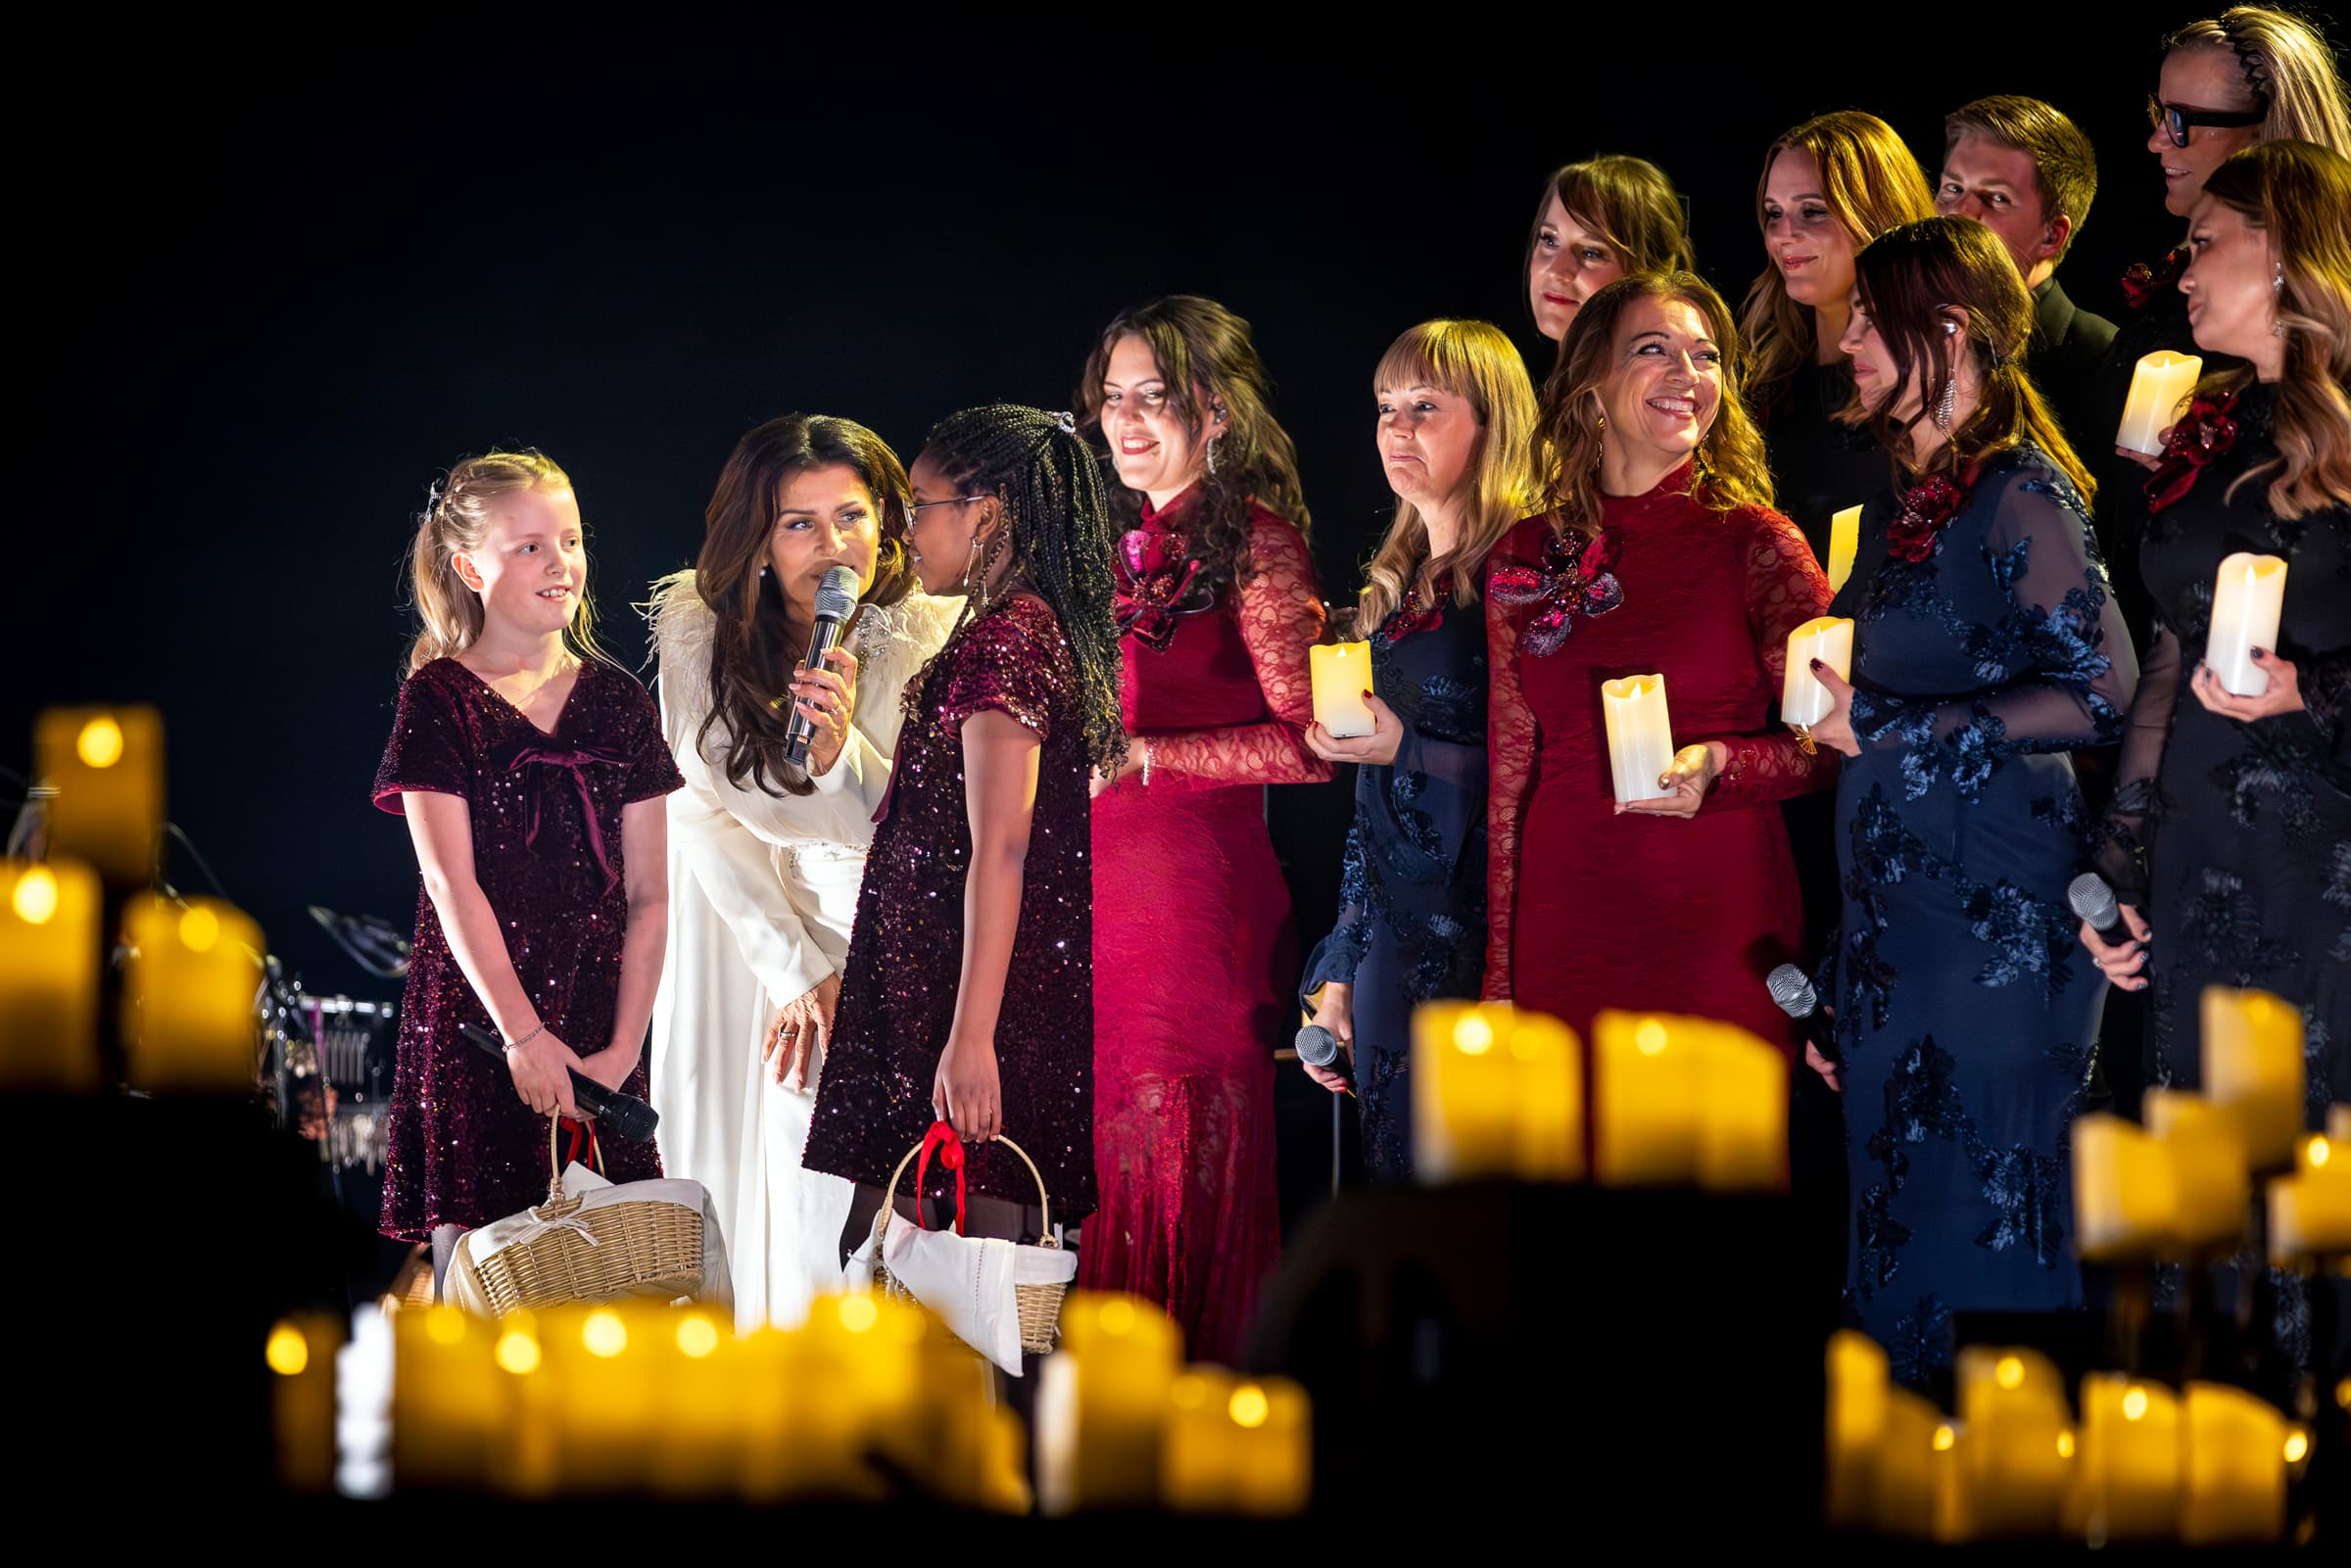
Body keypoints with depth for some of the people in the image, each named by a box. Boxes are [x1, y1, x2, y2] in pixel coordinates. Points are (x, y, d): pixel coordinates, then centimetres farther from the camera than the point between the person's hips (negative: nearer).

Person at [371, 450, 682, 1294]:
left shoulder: (617, 704, 10)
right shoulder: (439, 701, 0)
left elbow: (648, 896, 7)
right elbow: (452, 884, -8)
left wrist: (624, 1045, -5)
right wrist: (524, 1034, -16)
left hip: (596, 1037, 3)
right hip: (475, 1025, -3)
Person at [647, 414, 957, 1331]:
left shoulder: (927, 643, -15)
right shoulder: (699, 628, -12)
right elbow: (702, 815, -11)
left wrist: (842, 748, -35)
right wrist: (798, 972, -15)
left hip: (872, 936, -1)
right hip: (737, 920, 1)